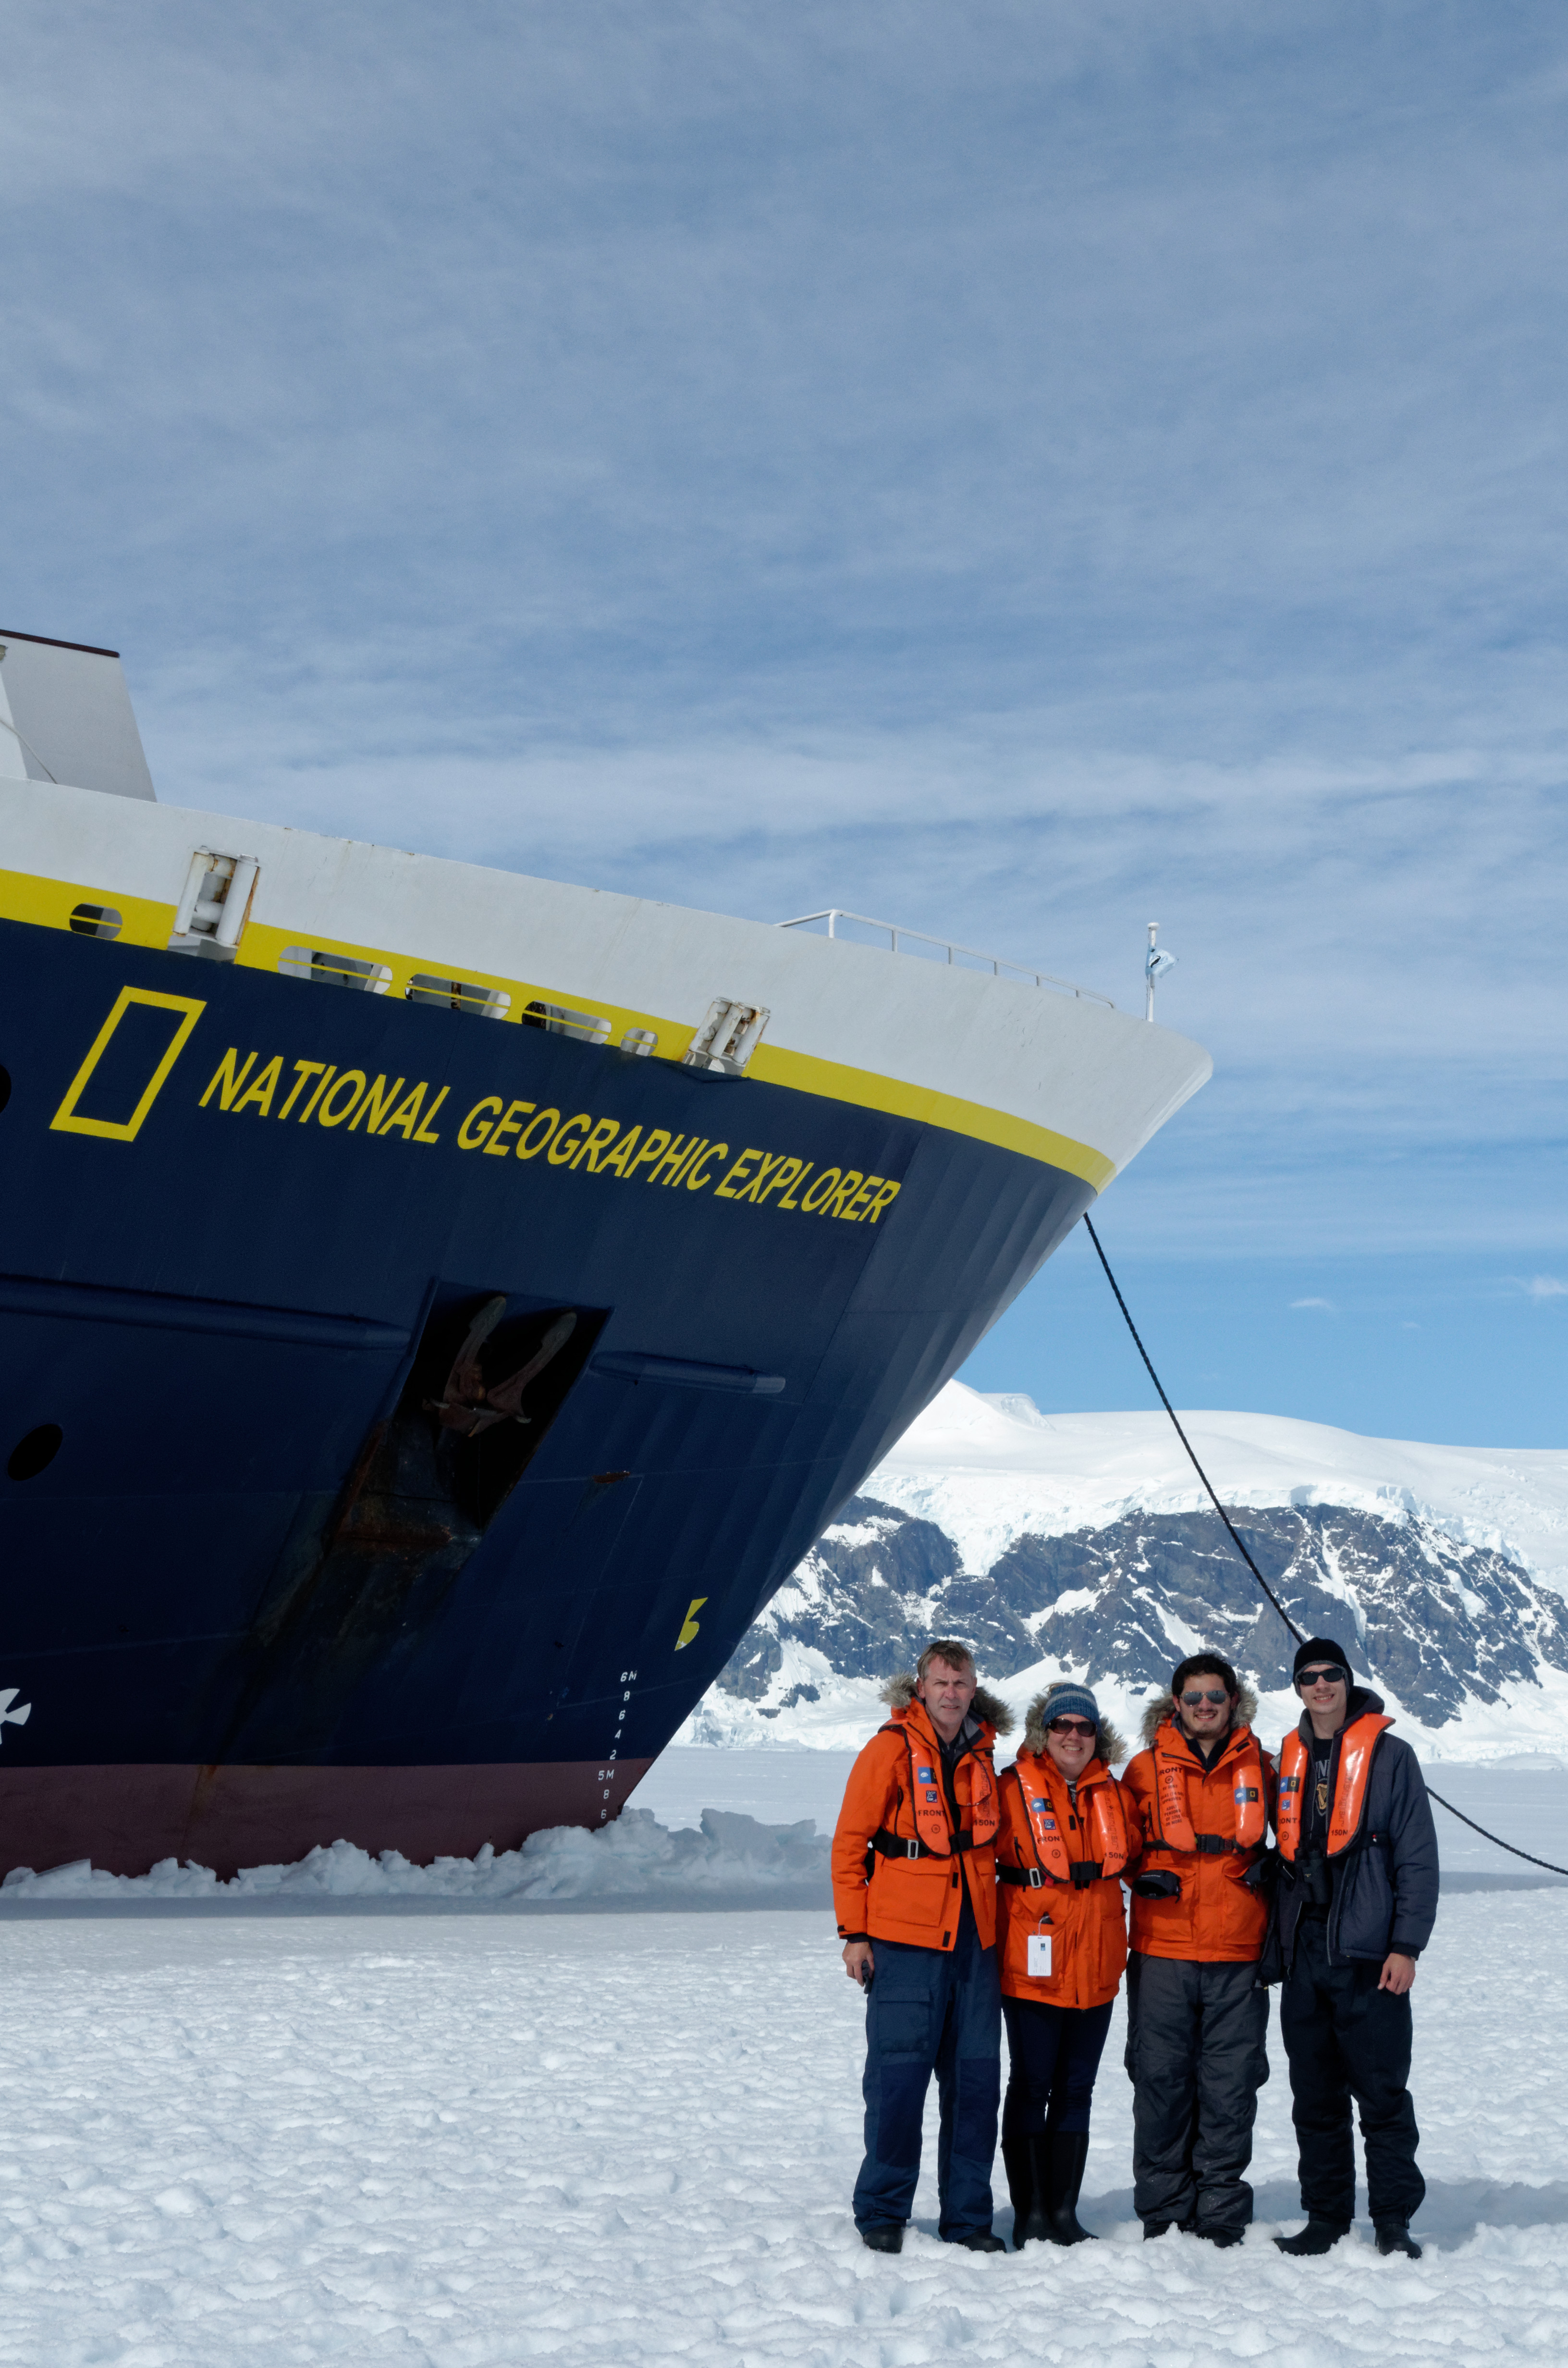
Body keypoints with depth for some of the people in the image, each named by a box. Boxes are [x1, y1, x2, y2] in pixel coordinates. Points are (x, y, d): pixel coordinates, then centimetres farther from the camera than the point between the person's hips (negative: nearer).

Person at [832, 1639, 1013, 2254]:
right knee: (898, 2076, -3)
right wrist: (855, 1932, -7)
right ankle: (882, 2213, 10)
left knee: (976, 2078, 6)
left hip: (974, 1939, 5)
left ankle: (967, 2215, 16)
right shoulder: (891, 1749, -5)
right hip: (904, 1938, -5)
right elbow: (850, 1843, -4)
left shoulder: (980, 1754, 12)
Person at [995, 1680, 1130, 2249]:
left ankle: (1063, 2211, 16)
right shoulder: (1015, 1788, -4)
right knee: (1032, 2085, -1)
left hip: (1096, 1967, 5)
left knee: (1076, 2090, 9)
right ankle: (1029, 2213, 7)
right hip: (1032, 1966, -5)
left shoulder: (1110, 1792, 11)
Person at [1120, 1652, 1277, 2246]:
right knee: (1161, 2081, 0)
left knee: (1230, 2085, 1)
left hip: (1238, 1954, 1)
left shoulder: (1259, 1768, 9)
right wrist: (1144, 1874, 0)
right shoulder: (1147, 1769, 6)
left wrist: (1269, 1865, 4)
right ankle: (1162, 2210, 12)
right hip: (1162, 1950, 0)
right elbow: (1121, 1844, 15)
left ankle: (1221, 2212, 12)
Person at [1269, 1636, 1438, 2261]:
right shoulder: (1287, 1760, 13)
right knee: (1315, 2098, 8)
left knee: (1383, 2093, -3)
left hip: (1368, 1957, -5)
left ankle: (1393, 2220, 6)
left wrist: (1406, 1945, -10)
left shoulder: (1389, 1755, -1)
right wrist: (1277, 1944, 11)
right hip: (1304, 1956, 5)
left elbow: (1417, 1858, -4)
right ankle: (1325, 2217, 17)